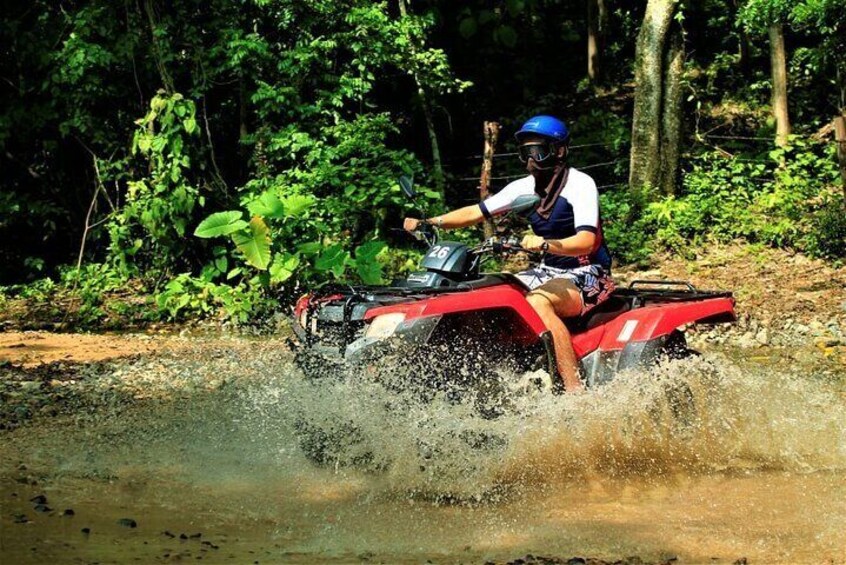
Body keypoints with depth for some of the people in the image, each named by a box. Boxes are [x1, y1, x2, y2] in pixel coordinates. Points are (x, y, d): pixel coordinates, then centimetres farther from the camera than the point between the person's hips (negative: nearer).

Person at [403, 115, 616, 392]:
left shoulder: (580, 184, -14)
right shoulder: (525, 186, 8)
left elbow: (586, 242, -26)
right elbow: (478, 212, 8)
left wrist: (545, 244, -45)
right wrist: (427, 222, -5)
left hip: (586, 275, -9)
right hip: (549, 271, 9)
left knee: (537, 302, -37)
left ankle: (575, 390, -43)